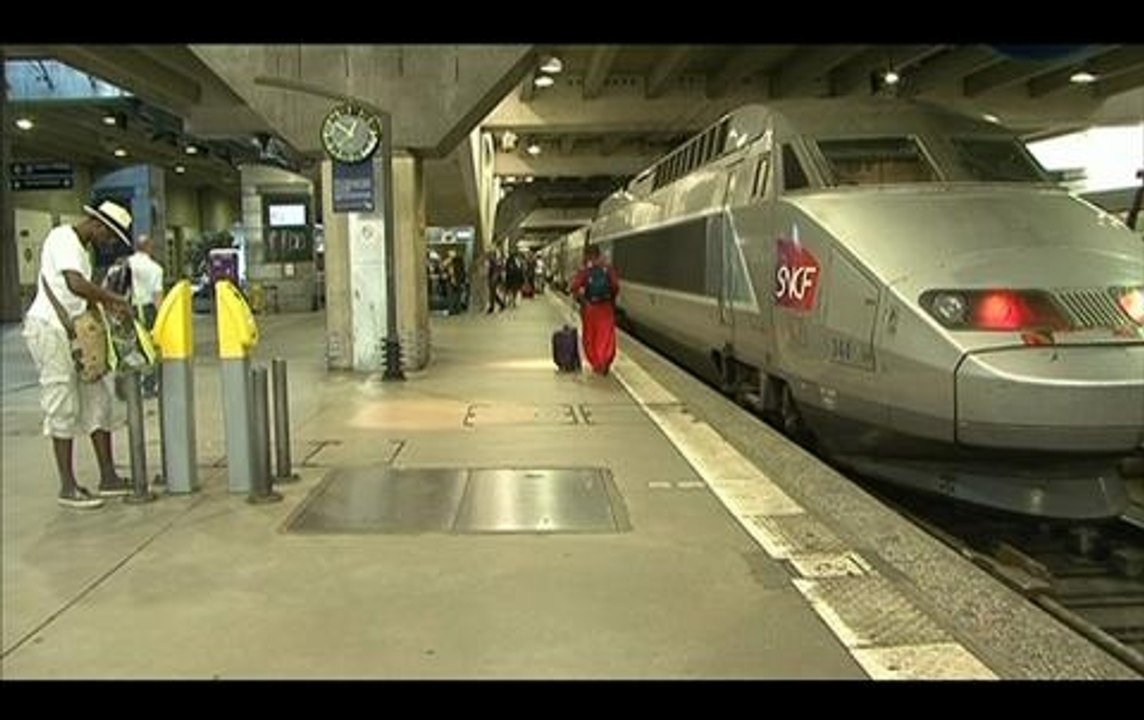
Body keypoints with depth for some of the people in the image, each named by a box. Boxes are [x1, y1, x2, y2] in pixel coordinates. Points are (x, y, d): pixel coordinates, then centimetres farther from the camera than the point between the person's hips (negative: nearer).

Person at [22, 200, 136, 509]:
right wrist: (115, 299, -18)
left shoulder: (82, 248, 18)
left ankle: (108, 478, 13)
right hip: (50, 330, -10)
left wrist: (108, 304, 3)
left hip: (74, 333, 10)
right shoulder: (62, 238, -13)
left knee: (97, 401, 8)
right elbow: (75, 284, -28)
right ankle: (68, 487, 4)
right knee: (63, 409, -4)